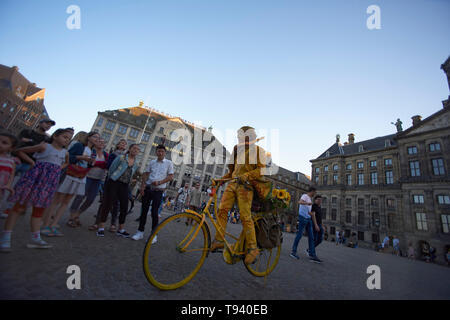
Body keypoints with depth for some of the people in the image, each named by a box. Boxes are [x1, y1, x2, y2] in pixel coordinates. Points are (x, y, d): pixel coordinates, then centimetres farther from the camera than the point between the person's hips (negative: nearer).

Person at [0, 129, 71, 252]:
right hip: (36, 176, -5)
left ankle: (35, 238, 12)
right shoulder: (44, 146, -2)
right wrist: (31, 162, -4)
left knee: (40, 208, 8)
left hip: (51, 180, 5)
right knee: (20, 206, -2)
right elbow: (20, 150, 5)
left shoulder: (65, 153, 13)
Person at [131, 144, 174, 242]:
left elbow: (171, 176, -5)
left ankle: (154, 234, 10)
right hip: (147, 189, 4)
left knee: (154, 212, -3)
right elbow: (146, 174, 12)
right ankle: (140, 232, 21)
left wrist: (159, 182, -15)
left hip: (158, 190, -3)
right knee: (144, 210, 8)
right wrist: (142, 185, 0)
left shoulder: (169, 163, -1)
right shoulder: (152, 162, 9)